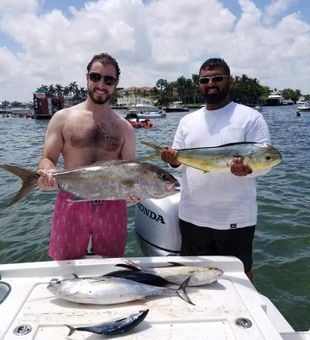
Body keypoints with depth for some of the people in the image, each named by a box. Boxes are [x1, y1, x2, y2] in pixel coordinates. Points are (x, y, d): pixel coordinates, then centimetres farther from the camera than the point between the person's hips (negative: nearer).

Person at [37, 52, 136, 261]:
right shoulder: (63, 117, 1)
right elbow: (47, 159, 0)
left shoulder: (124, 128, 5)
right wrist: (48, 173, -23)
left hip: (112, 206, 2)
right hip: (71, 203, -1)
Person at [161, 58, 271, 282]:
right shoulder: (188, 121, 10)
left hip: (235, 219, -4)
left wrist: (247, 170, -30)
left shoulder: (250, 117, -4)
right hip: (192, 216, 4)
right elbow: (178, 159, 13)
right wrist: (172, 159, -11)